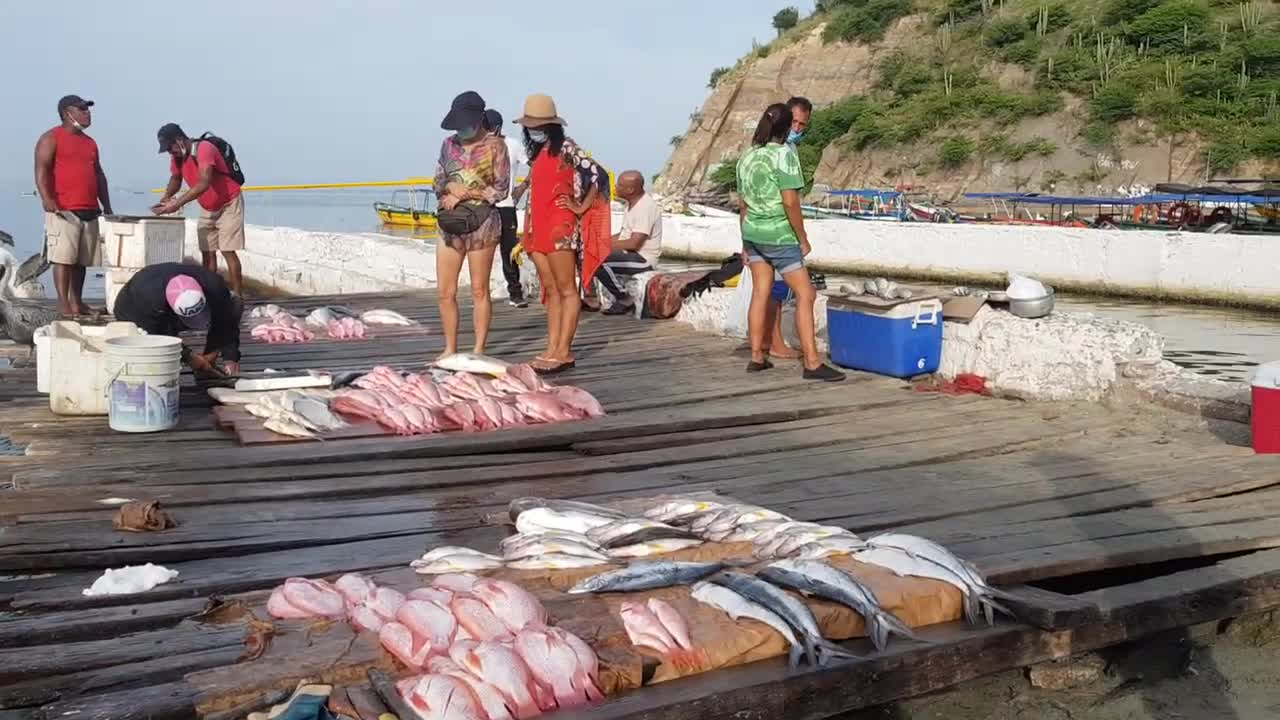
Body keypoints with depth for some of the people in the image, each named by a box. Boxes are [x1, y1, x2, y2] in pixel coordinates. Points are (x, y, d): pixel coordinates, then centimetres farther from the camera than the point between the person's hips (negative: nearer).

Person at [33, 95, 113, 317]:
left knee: (81, 260, 7)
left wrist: (106, 205, 18)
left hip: (90, 212, 7)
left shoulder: (90, 143, 22)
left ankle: (77, 302, 13)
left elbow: (99, 175, 24)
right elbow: (41, 170, -11)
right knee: (63, 258, -10)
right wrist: (46, 199, -24)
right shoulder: (51, 138, -1)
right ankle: (63, 304, -11)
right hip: (63, 211, -7)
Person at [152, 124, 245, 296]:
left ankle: (237, 296, -13)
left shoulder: (204, 149, -27)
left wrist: (178, 203, -41)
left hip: (228, 204, -8)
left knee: (227, 251, -13)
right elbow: (175, 178, 13)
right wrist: (165, 198, -7)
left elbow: (204, 183, -37)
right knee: (207, 253, 3)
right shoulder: (177, 156, -2)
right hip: (207, 209, 8)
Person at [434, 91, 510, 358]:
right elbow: (438, 182, 14)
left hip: (482, 222, -4)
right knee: (445, 291, 4)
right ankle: (450, 349, 15)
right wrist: (451, 187, -9)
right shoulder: (449, 144, 11)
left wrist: (464, 194, -12)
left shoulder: (494, 145, -2)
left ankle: (478, 351, 9)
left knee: (479, 290, 1)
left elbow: (501, 189, -7)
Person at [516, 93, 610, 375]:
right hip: (537, 228, 8)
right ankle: (552, 350, 7)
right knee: (550, 291, 7)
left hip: (560, 227, -8)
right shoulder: (537, 153, 18)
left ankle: (564, 352, -6)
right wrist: (528, 230, 17)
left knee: (566, 290, -5)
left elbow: (598, 174, -12)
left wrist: (582, 208, -7)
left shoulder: (565, 148, -6)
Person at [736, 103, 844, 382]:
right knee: (805, 294, -3)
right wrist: (803, 239, -10)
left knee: (760, 294, 12)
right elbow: (790, 202, -19)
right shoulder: (784, 154, -14)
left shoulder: (747, 157, 8)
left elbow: (744, 204, 13)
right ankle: (812, 363, -6)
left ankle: (756, 357, 15)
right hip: (779, 236, -7)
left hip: (753, 233, 8)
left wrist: (746, 242, 20)